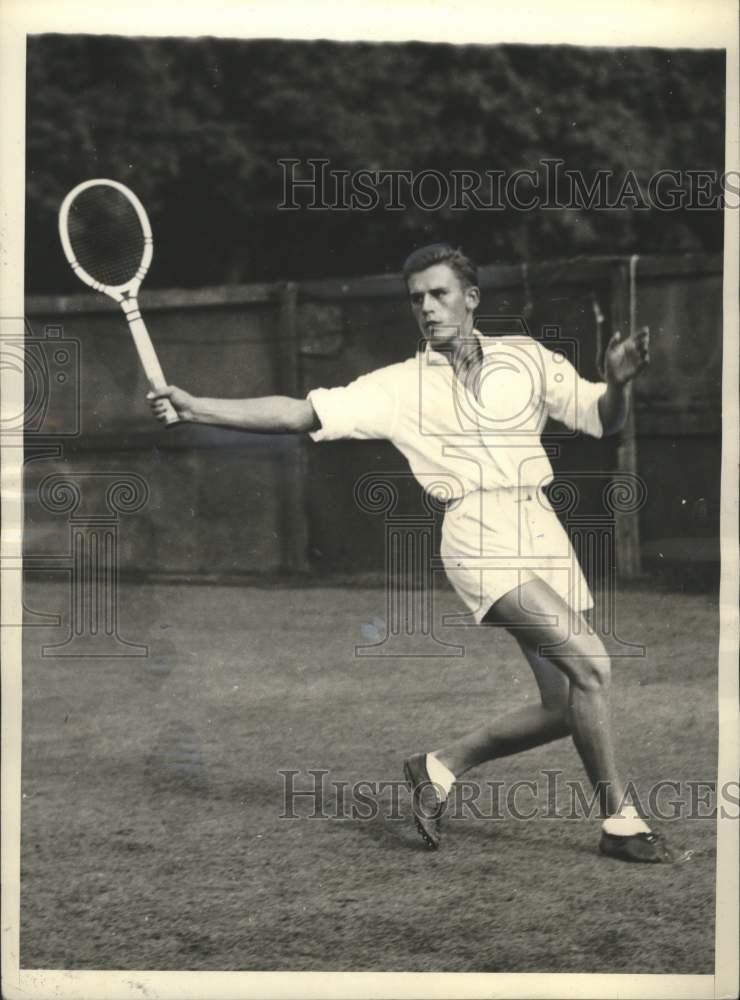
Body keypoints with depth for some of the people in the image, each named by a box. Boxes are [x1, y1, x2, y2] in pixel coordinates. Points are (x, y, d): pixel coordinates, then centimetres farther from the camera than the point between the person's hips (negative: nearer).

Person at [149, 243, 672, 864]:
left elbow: (604, 422, 11)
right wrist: (195, 409, -6)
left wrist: (617, 384, -12)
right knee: (588, 661, -21)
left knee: (564, 708, 2)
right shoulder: (399, 387, 7)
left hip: (543, 531, 5)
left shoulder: (525, 358, 13)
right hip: (478, 530, -4)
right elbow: (300, 414, 2)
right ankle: (620, 822, -8)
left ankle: (441, 768, 21)